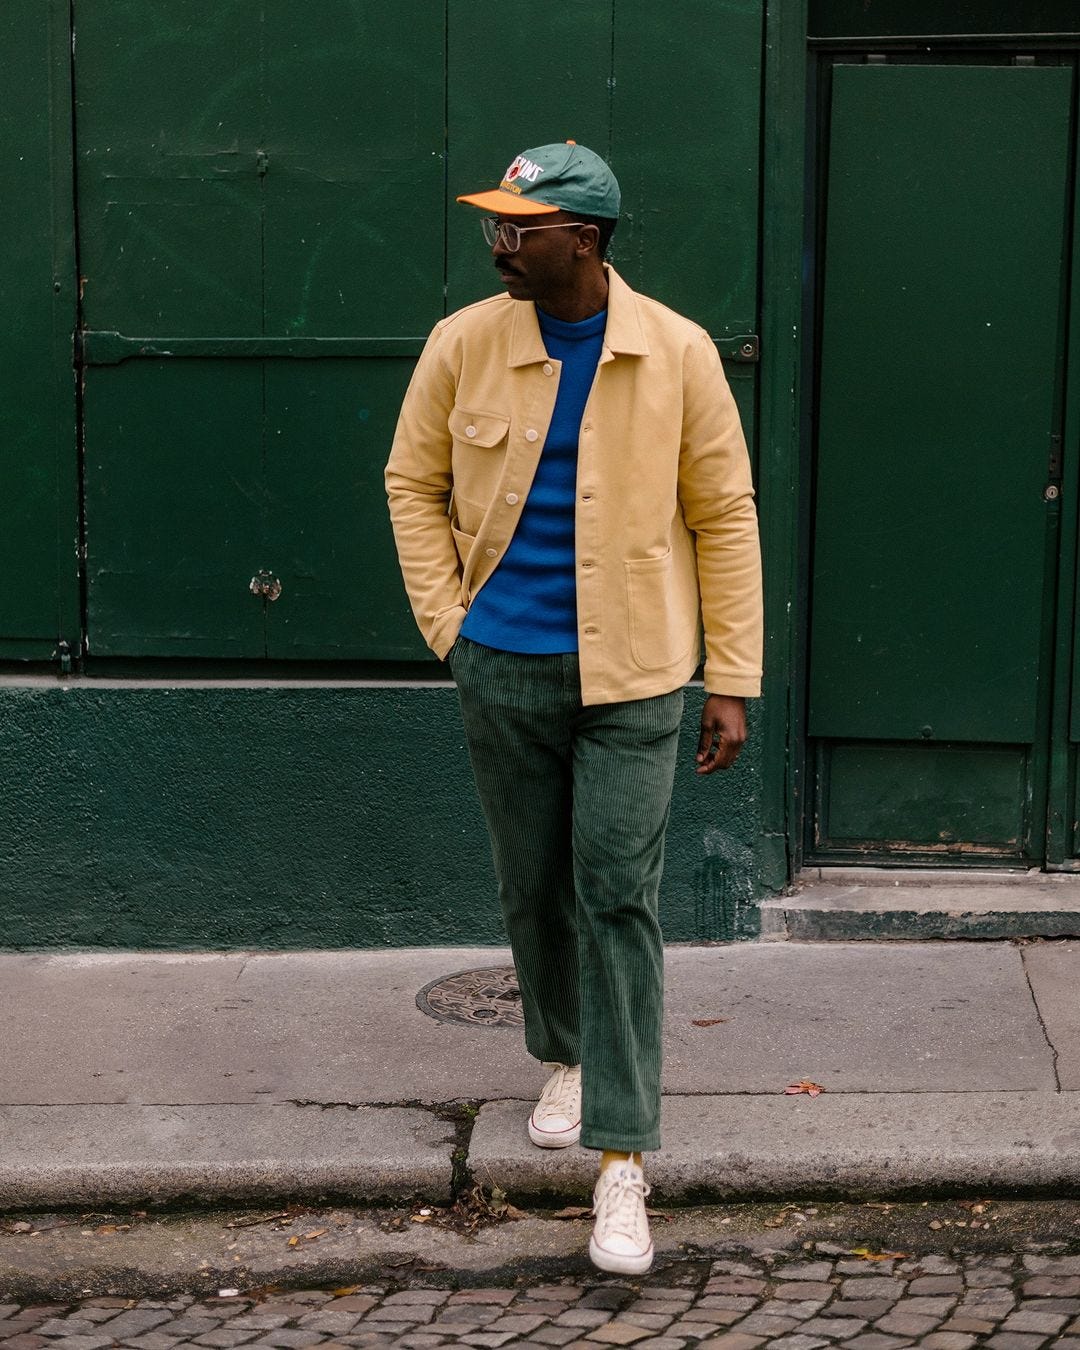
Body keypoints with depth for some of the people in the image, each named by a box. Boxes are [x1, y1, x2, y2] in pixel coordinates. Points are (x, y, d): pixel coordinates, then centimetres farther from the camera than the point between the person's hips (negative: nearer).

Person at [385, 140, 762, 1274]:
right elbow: (413, 483, 9)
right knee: (532, 886, 15)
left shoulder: (678, 354, -7)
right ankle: (566, 1058, 41)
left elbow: (724, 520, -2)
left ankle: (622, 1159, -3)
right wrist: (447, 623, 0)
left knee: (617, 898, -7)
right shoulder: (463, 344, -3)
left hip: (630, 675, -2)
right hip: (503, 671, 3)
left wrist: (732, 683, -3)